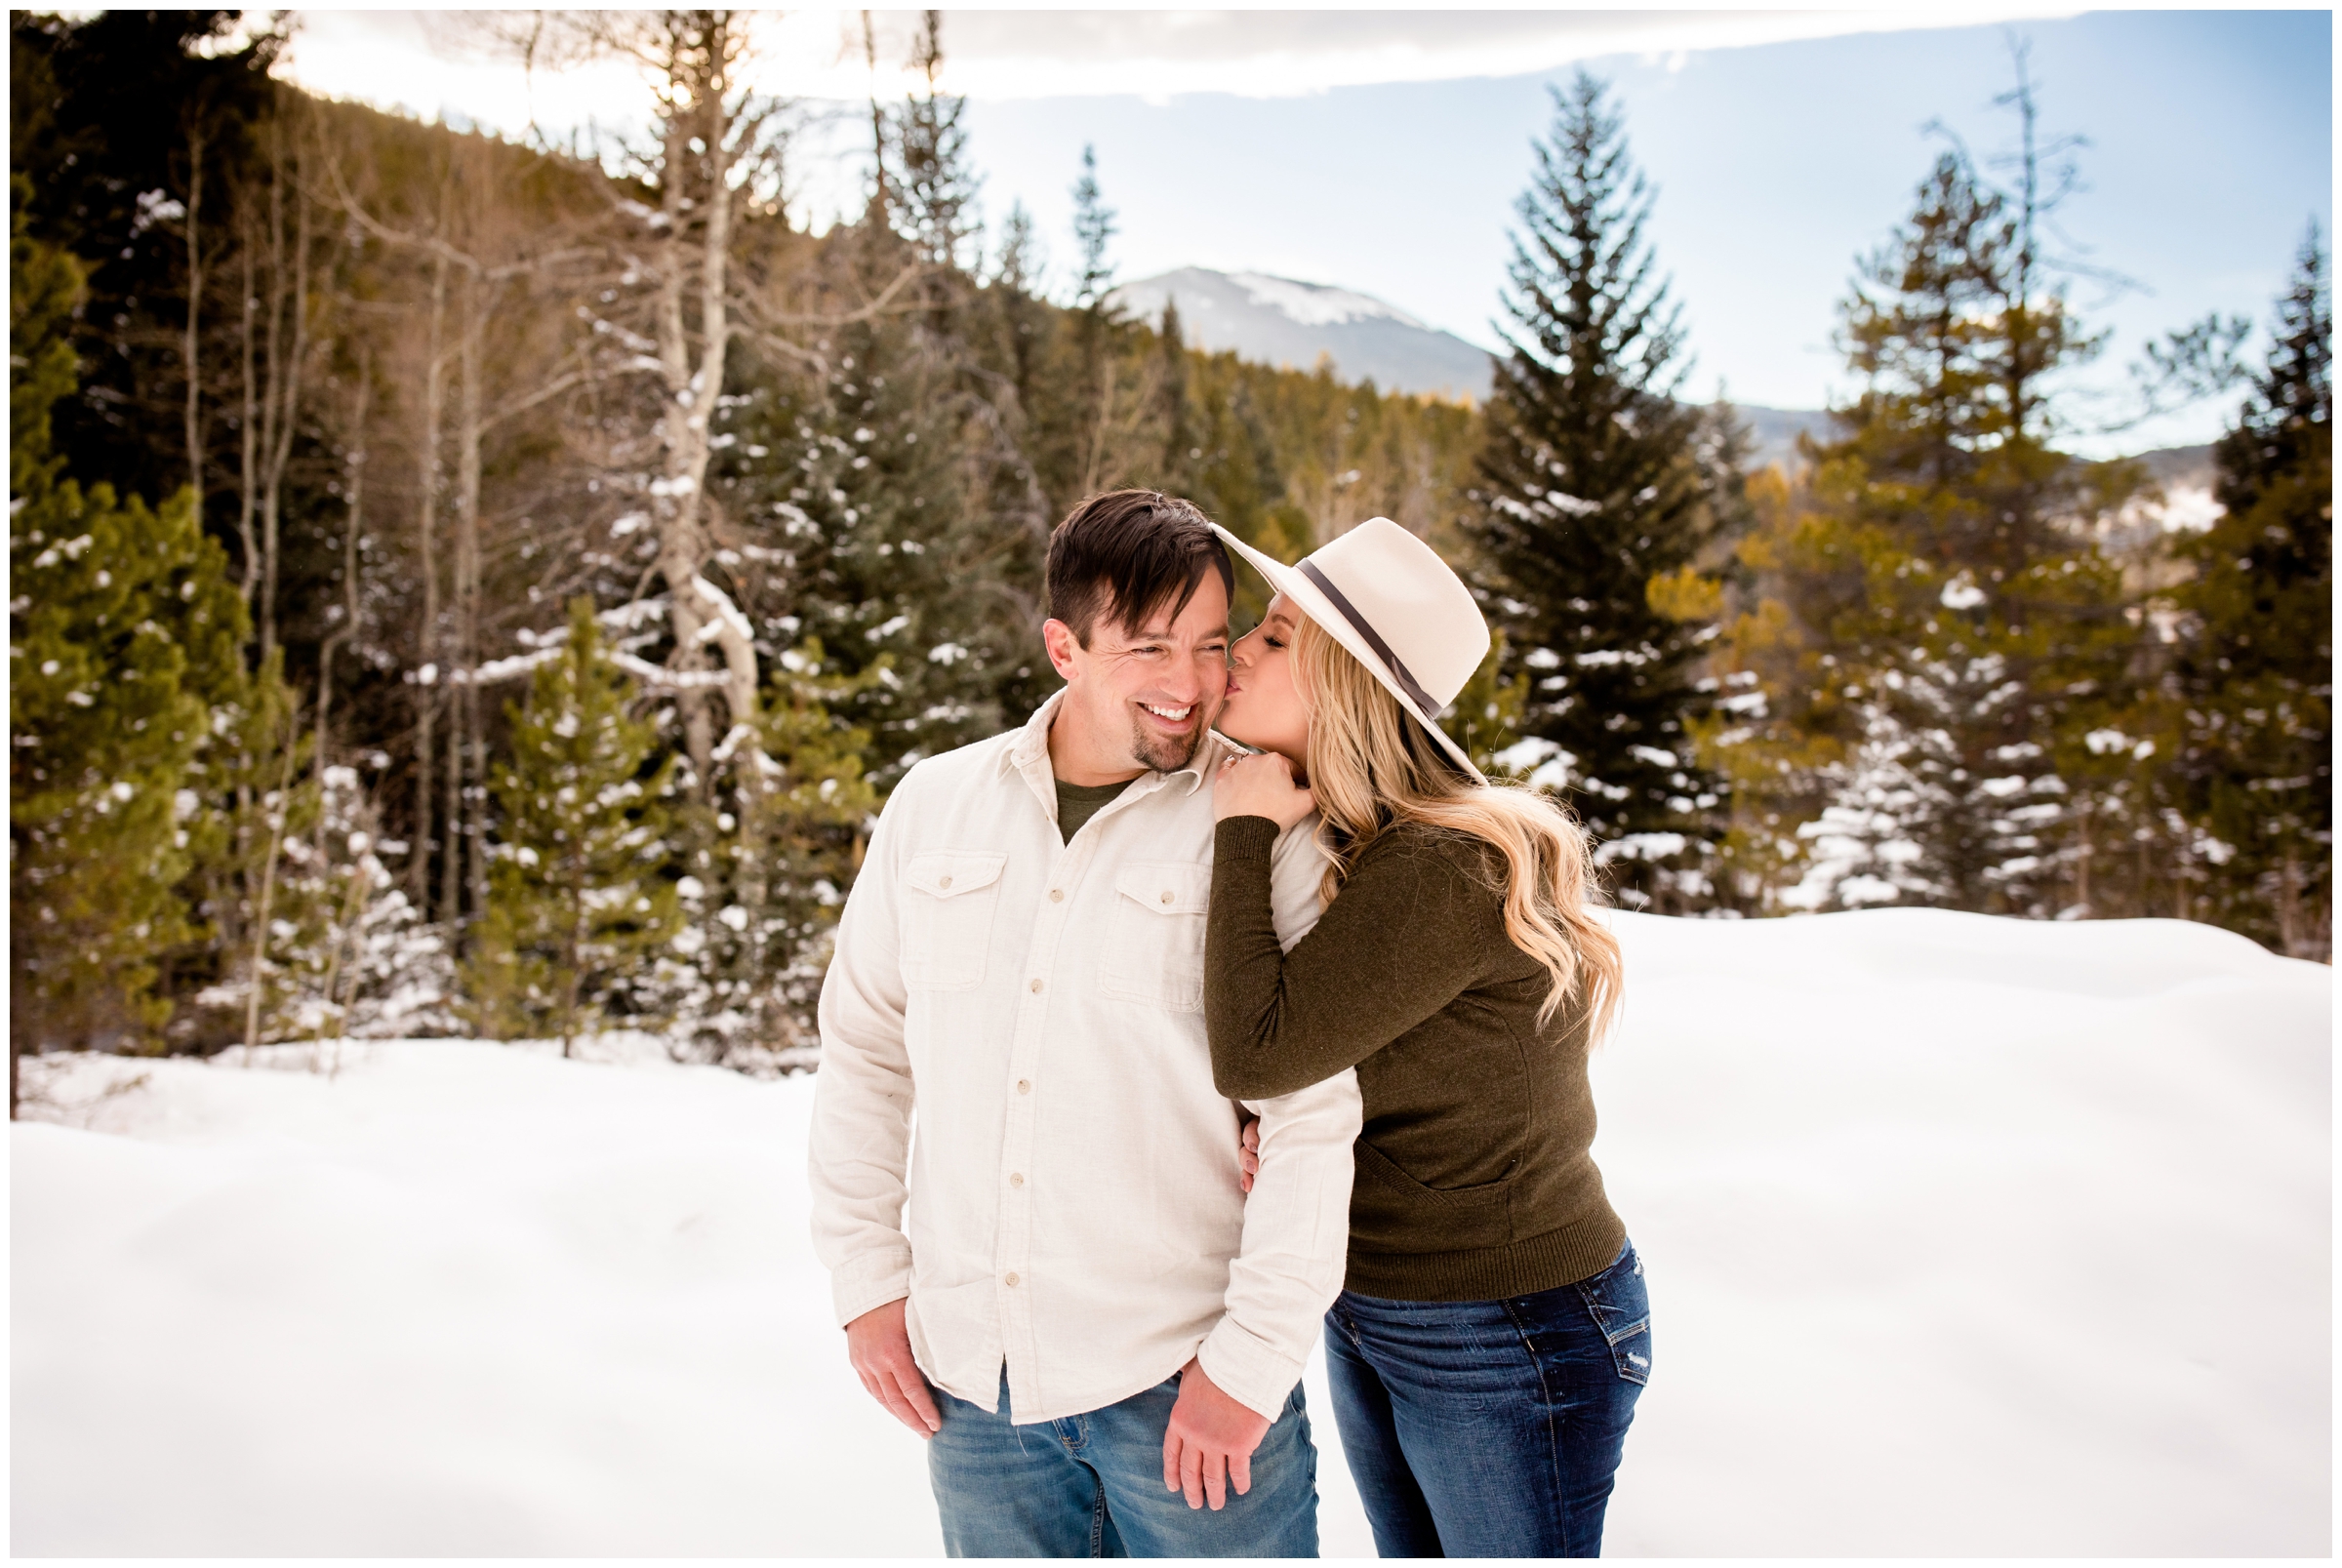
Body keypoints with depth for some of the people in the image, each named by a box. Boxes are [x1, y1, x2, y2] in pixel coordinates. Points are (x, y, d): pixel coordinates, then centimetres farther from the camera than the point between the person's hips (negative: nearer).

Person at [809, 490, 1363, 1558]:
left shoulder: (1263, 832, -8)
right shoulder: (934, 806, 4)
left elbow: (1316, 1116, -10)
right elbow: (864, 1050, 11)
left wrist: (1251, 1359, -12)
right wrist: (870, 1280, 7)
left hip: (1181, 1380, -3)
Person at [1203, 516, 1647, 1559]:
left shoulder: (1447, 867, -27)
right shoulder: (1335, 844, 2)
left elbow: (1255, 1053, -30)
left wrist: (1242, 832, -23)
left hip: (1510, 1336, -9)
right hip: (1366, 1314, 9)